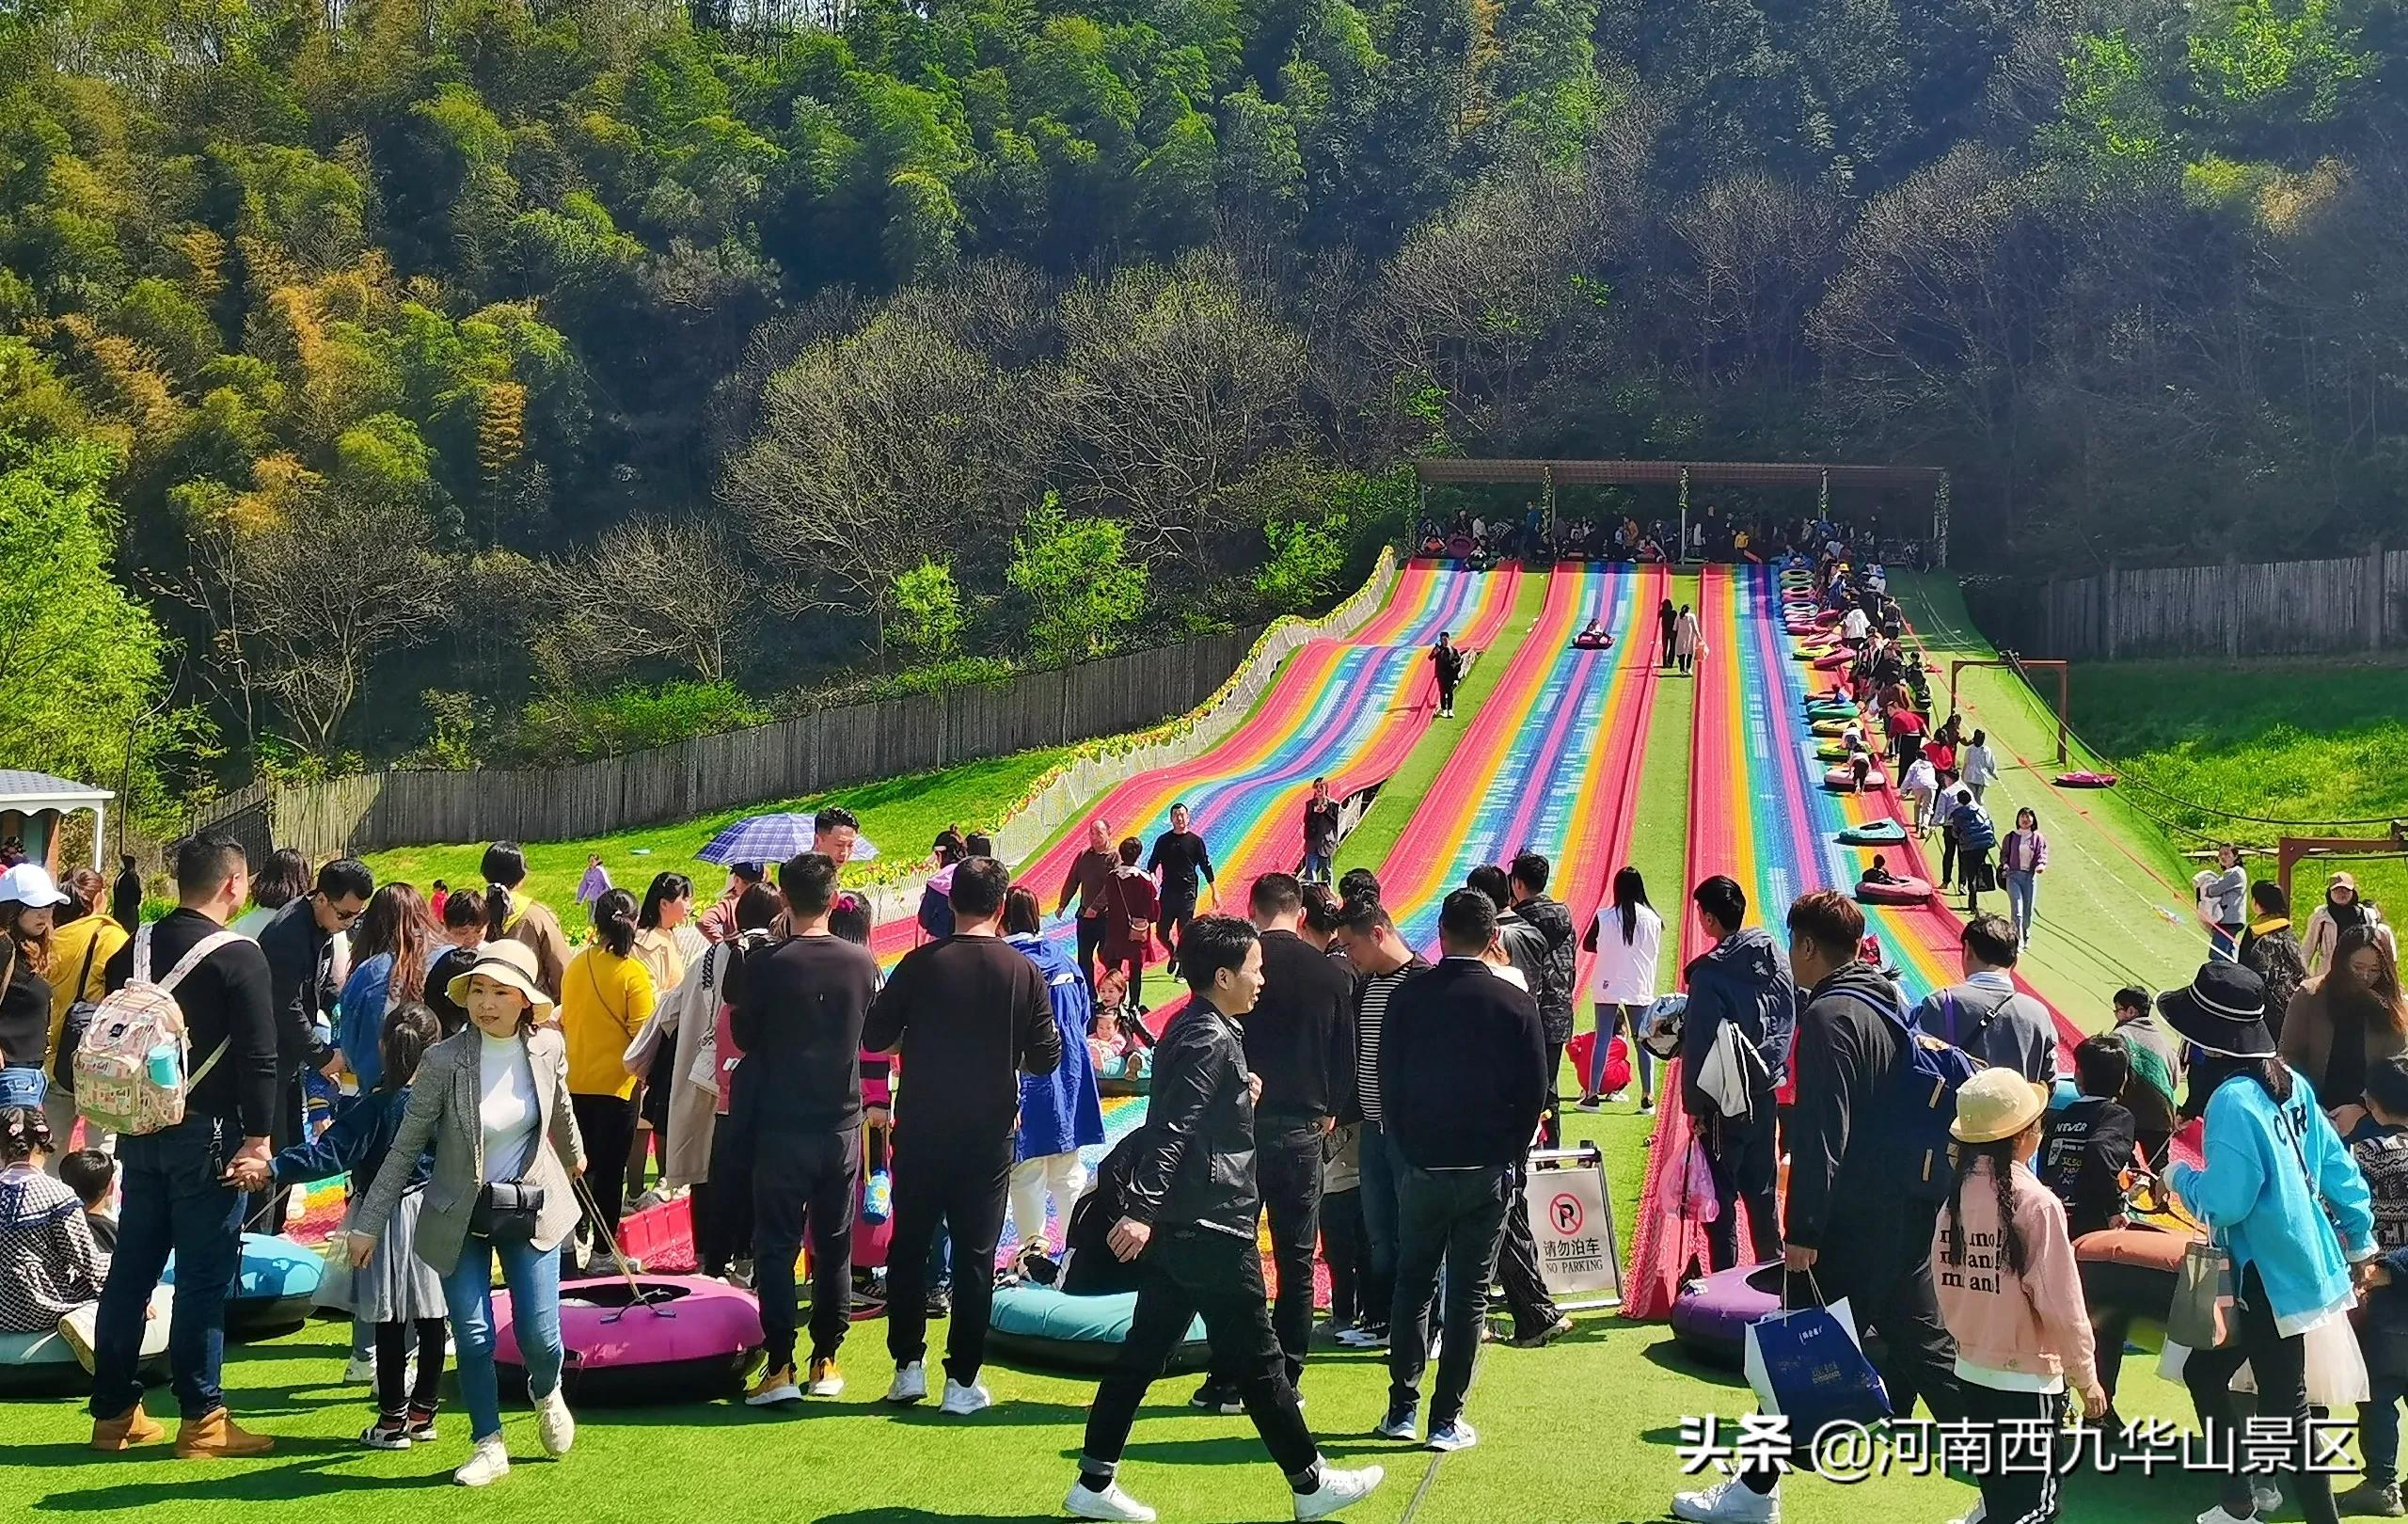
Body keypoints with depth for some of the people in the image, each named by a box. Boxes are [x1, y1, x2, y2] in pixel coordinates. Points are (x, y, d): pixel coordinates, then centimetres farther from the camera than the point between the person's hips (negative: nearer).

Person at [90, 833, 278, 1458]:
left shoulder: (134, 949, 8)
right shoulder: (238, 956, -13)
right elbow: (259, 1057, -17)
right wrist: (258, 1138, -14)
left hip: (141, 1131, 7)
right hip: (206, 1136, -7)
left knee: (129, 1272, 12)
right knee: (204, 1280, -1)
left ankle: (114, 1415, 19)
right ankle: (202, 1420, 2)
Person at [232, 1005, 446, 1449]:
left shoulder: (375, 1104, -14)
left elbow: (330, 1153, -21)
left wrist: (271, 1169, -23)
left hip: (387, 1216, -5)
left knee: (389, 1322, 2)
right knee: (431, 1318, 10)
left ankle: (393, 1420, 6)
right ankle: (423, 1412, 19)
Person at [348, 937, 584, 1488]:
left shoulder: (548, 1046, -9)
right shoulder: (444, 1060, -18)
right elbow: (405, 1147, -10)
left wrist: (573, 1154, 32)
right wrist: (368, 1224, -10)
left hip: (531, 1206, 2)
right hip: (461, 1215, -2)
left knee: (538, 1334, -2)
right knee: (473, 1338, -3)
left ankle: (547, 1395, 33)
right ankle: (488, 1447, 17)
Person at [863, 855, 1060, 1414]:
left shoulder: (921, 964, -8)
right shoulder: (1022, 971, -6)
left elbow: (874, 1037, -4)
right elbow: (1046, 1058, -2)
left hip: (921, 1129, 0)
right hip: (988, 1133, 0)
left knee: (908, 1246, 13)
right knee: (975, 1255, 6)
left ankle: (908, 1367, 16)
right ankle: (962, 1380, 8)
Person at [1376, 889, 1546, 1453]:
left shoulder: (1409, 995, -5)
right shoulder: (1515, 1004, -7)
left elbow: (1388, 1081, 1)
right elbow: (1534, 1092, -3)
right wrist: (1510, 1156, 11)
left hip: (1421, 1167, 1)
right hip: (1488, 1171, -1)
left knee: (1412, 1285, 14)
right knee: (1469, 1292, 5)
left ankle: (1402, 1410, 16)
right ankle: (1446, 1420, 6)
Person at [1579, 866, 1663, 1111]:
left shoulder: (1604, 917, -8)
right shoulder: (1652, 919, -5)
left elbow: (1587, 945, 3)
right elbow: (1656, 954, 5)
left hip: (1608, 987, 0)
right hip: (1641, 989, 1)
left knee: (1602, 1039, 5)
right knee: (1643, 1041, 8)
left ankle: (1591, 1095, 6)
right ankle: (1648, 1097, 9)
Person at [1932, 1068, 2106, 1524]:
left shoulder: (1957, 1195, -1)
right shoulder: (2035, 1202, -18)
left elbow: (1945, 1283, 5)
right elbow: (2061, 1303, -17)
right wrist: (2086, 1377, -6)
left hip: (1972, 1371, 6)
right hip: (2028, 1379, -6)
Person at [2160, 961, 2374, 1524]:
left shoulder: (2233, 1101, -22)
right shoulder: (2290, 1082, 3)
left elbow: (2225, 1202, -24)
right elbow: (2337, 1165, 10)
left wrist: (2180, 1175, -4)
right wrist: (2359, 1241, 20)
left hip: (2267, 1276, -9)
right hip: (2301, 1261, 9)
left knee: (2284, 1409, -1)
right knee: (2204, 1370, 21)